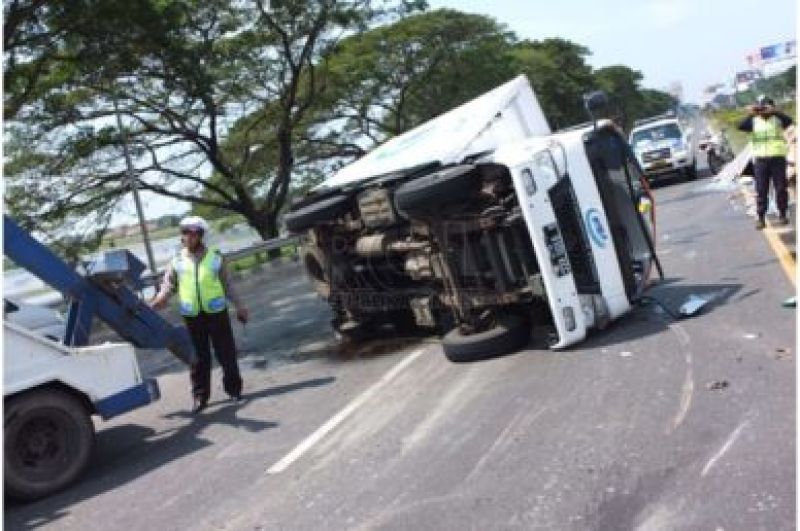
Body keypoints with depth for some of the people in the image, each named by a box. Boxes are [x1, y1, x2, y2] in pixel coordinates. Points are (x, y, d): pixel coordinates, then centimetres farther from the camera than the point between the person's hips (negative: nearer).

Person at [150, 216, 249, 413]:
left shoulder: (215, 257, 3)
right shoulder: (177, 261, 4)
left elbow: (227, 285, 8)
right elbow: (168, 285, -2)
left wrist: (239, 305, 7)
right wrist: (158, 300, -21)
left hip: (216, 311, -1)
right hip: (192, 315, 1)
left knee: (226, 352, 6)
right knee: (198, 357, 6)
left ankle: (233, 388, 21)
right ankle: (200, 396, 15)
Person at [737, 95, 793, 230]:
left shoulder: (778, 119, 1)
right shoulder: (754, 121, 5)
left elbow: (789, 121, -19)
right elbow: (741, 127, -11)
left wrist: (774, 112, -26)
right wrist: (751, 115, -22)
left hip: (778, 158, -1)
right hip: (760, 159, 1)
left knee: (781, 188, 5)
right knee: (761, 190, 2)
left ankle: (782, 215, 17)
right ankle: (761, 218, 5)